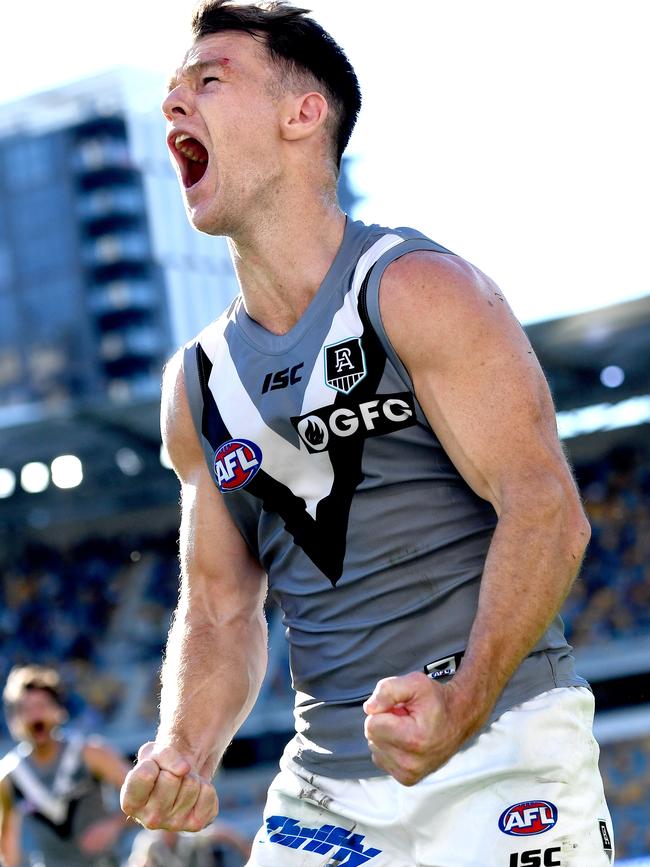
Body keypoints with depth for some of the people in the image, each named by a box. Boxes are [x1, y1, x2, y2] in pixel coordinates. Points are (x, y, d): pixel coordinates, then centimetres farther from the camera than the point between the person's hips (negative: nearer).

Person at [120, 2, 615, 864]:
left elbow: (546, 509, -16)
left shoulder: (417, 291, -7)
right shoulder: (197, 385, 11)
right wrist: (186, 752, -5)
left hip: (501, 752, -5)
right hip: (324, 789, 5)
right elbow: (219, 607, 15)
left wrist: (463, 703, -31)